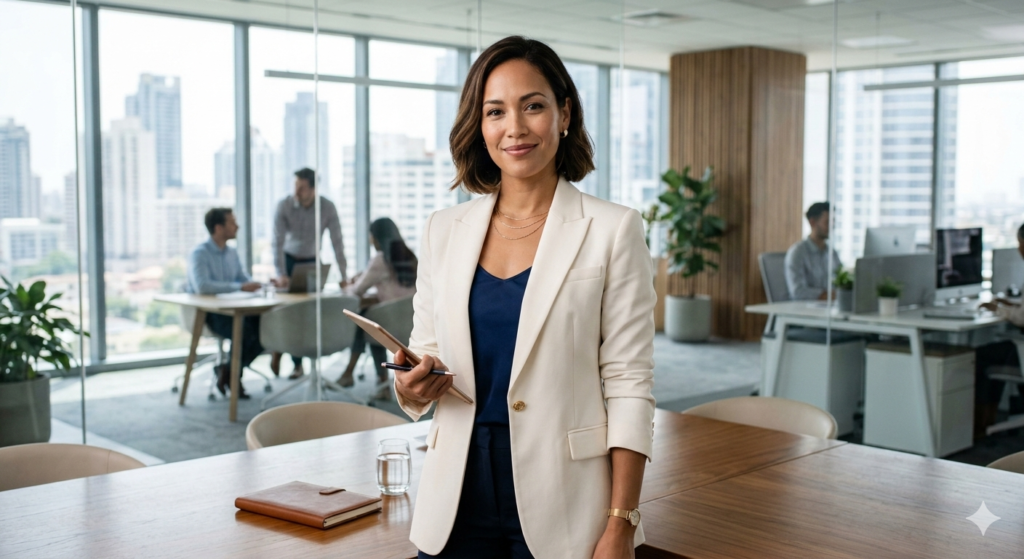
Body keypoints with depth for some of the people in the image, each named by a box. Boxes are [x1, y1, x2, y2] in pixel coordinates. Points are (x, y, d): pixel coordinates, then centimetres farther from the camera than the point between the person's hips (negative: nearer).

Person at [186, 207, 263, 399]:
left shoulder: (232, 253, 13)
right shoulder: (199, 254, -12)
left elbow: (245, 280, 13)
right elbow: (202, 286, -28)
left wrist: (261, 285, -10)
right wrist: (239, 287, -32)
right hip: (204, 313, -7)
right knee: (244, 330, -32)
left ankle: (230, 372, -3)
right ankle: (232, 373, -5)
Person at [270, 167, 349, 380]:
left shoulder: (328, 208, -19)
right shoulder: (284, 206, -21)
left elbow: (337, 242, -17)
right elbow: (278, 241, -23)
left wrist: (344, 276, -21)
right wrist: (281, 275, -32)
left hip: (312, 260, 1)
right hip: (289, 258, -1)